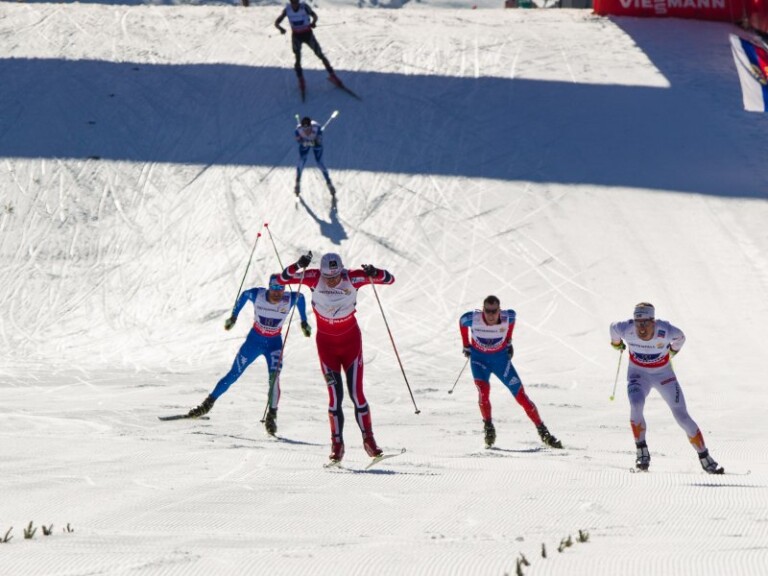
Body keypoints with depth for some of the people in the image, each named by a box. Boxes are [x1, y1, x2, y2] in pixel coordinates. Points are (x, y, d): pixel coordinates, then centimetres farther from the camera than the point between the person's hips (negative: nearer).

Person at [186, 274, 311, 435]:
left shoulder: (290, 300, -20)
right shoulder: (257, 295, -20)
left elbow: (300, 297, 4)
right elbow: (244, 295, 3)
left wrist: (304, 322, 9)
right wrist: (233, 316, 10)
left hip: (274, 344, -1)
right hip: (254, 340, 1)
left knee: (274, 377, -24)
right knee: (233, 375, 4)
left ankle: (271, 416, -20)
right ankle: (208, 404, 19)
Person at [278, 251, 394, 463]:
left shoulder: (352, 278, -18)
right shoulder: (314, 278, -17)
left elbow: (389, 279, -15)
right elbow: (283, 279, -21)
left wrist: (373, 273, -36)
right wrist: (299, 265, -38)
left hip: (351, 341, 0)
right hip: (326, 343, 0)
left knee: (356, 393, -4)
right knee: (335, 395, -4)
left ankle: (368, 440, 8)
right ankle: (337, 443, 7)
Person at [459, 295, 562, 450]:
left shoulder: (507, 317, -24)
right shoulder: (472, 318, -26)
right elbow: (462, 322, -2)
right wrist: (466, 345, 6)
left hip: (501, 357, 1)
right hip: (479, 358, -1)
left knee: (520, 395, -4)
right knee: (483, 390, -28)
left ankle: (543, 432, 4)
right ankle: (488, 427, -10)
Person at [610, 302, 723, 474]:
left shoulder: (666, 332, -30)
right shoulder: (626, 329, -26)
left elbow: (680, 338, -6)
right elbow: (613, 327, -1)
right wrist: (616, 343, 20)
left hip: (663, 374, -1)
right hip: (638, 374, 1)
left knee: (682, 416, -6)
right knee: (636, 406, -29)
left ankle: (705, 459, 6)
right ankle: (642, 453, -15)